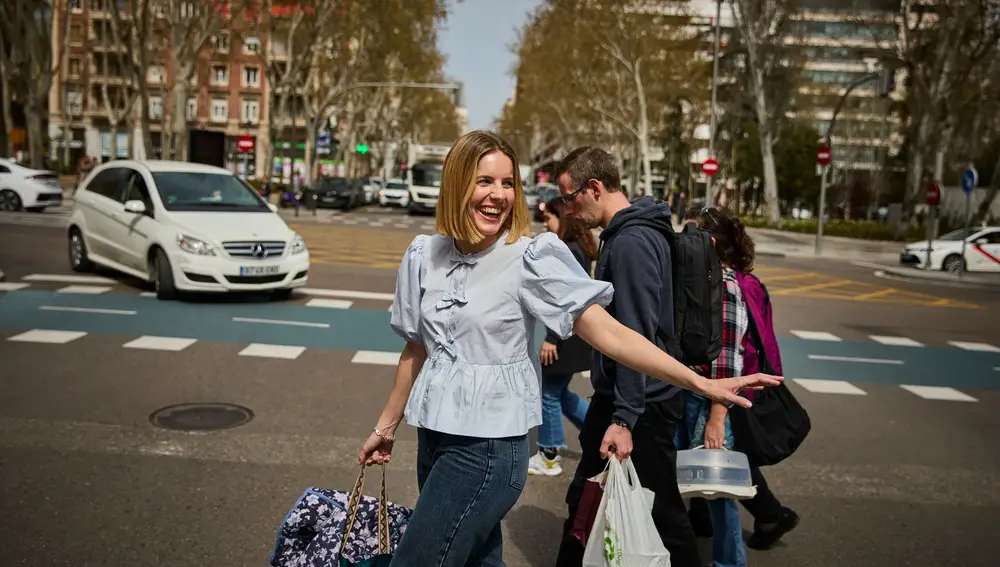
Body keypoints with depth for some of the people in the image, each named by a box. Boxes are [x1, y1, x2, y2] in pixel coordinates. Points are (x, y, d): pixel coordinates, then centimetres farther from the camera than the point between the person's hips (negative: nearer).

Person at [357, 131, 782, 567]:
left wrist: (701, 384, -24)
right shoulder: (423, 255, 2)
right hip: (434, 434, 6)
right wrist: (387, 425, 19)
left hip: (489, 448, -6)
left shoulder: (530, 257, -13)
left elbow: (607, 332, -18)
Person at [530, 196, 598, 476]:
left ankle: (549, 458, 16)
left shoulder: (568, 251, -18)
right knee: (559, 392, 19)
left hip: (567, 334, -10)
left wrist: (551, 337, -21)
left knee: (550, 394, 3)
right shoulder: (580, 248, 12)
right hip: (573, 332, 10)